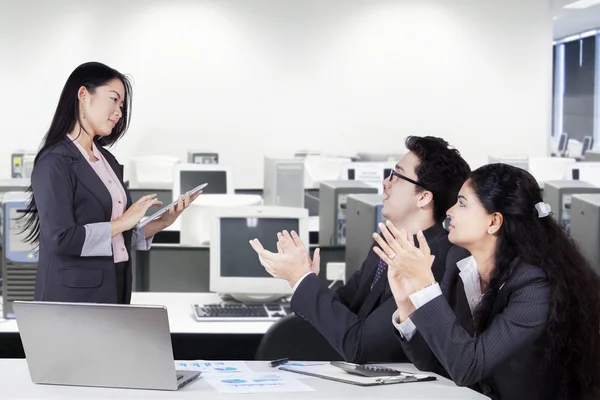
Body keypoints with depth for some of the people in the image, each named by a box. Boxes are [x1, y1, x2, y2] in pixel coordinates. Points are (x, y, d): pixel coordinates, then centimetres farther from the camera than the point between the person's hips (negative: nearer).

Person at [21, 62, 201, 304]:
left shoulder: (107, 160, 13)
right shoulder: (55, 161, -11)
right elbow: (61, 239, -21)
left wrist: (161, 223, 1)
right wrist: (124, 221, -14)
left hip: (113, 292, 8)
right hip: (72, 297, -8)